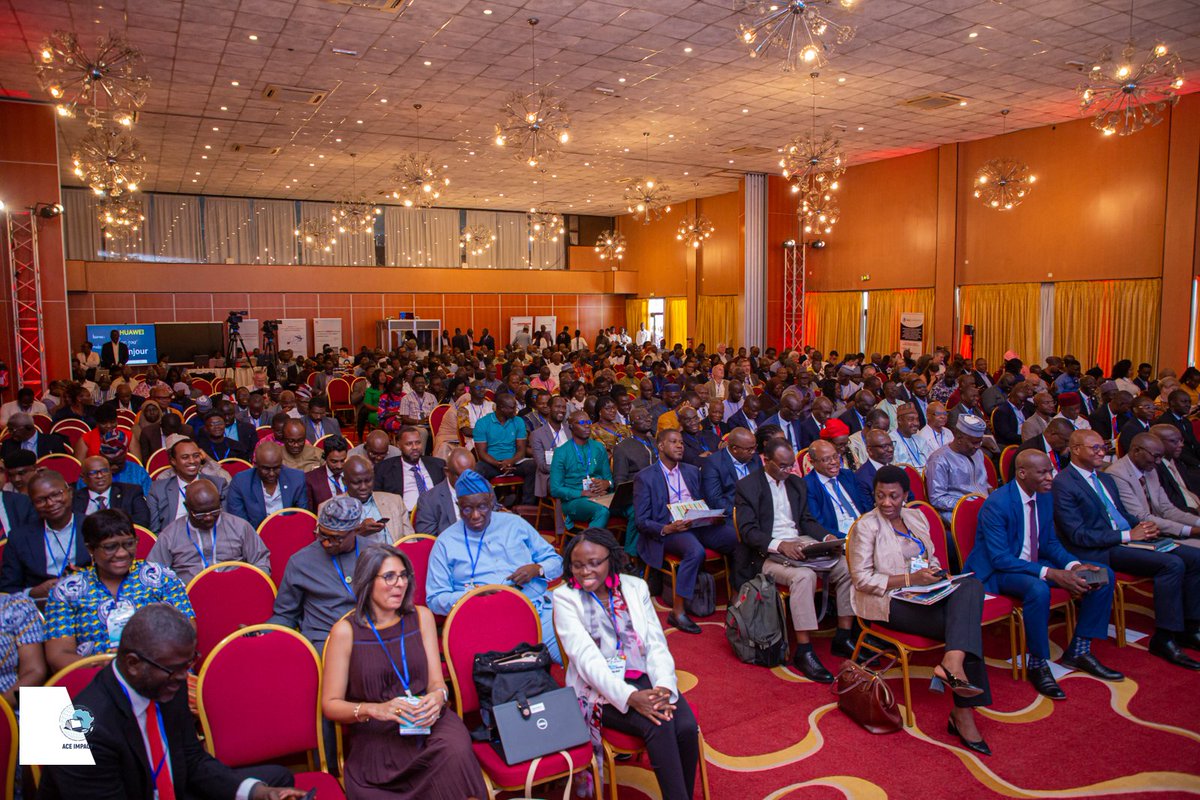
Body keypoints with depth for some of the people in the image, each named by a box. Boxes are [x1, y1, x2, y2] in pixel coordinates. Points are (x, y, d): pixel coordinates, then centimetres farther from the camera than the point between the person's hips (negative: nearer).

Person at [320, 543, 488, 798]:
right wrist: (375, 710, -20)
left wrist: (438, 696, -17)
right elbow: (330, 705, -1)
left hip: (425, 719, 3)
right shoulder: (345, 631, -1)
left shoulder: (420, 617, 10)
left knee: (457, 750, -32)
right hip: (374, 734, -3)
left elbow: (437, 682, 8)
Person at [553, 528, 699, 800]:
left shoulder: (636, 587, 8)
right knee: (659, 725, -28)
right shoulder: (565, 597, -3)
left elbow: (657, 644, 3)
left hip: (645, 678, 4)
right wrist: (629, 696, -26)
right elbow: (586, 656, -14)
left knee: (687, 727, -22)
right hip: (601, 688, -3)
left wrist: (664, 686, -17)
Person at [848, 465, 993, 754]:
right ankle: (963, 713, -22)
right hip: (890, 600, -6)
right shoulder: (867, 526, -4)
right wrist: (909, 579, -19)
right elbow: (862, 579, -10)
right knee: (965, 624, -24)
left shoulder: (916, 517, 16)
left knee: (971, 586, -25)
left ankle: (952, 663, -36)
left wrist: (934, 573, 0)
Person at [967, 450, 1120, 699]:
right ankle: (1037, 664, -18)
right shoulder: (996, 504, -23)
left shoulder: (1045, 497, 3)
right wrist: (1050, 573, -32)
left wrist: (1073, 565, -10)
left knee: (1105, 575, -1)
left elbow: (1051, 542, 11)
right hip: (998, 571, -8)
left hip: (1036, 563, 9)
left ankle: (1078, 650, 9)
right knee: (1038, 589, -39)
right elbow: (1000, 558, -25)